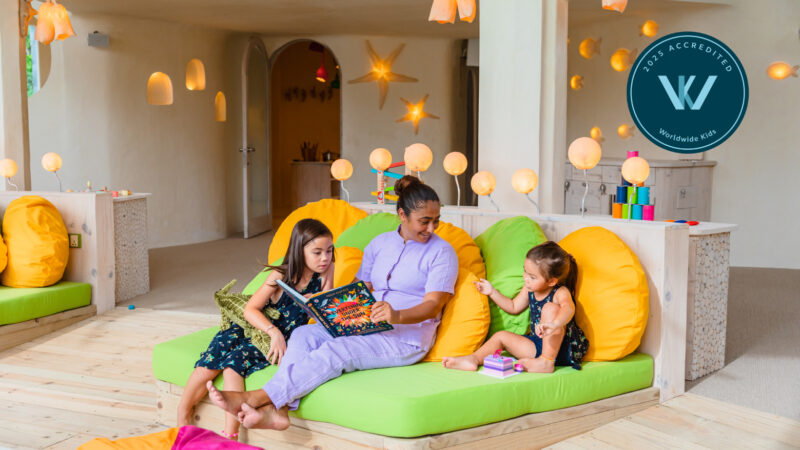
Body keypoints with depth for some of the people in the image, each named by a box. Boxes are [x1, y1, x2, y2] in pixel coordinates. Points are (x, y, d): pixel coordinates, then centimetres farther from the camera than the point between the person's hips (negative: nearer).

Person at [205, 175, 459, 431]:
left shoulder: (441, 252, -1)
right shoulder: (379, 244, 16)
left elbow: (432, 306, -11)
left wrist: (398, 316, -31)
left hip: (405, 338, -6)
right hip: (366, 327, 6)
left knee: (335, 351, -29)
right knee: (304, 334, -17)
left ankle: (257, 397, -32)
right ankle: (277, 410, -33)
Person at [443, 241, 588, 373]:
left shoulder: (561, 293, -20)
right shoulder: (529, 289, 4)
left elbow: (569, 308, -44)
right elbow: (513, 307, 21)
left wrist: (554, 324, -64)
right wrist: (492, 292, 11)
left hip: (563, 349, -8)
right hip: (538, 344, 8)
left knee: (550, 308, -29)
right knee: (501, 336, 3)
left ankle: (547, 362, -31)